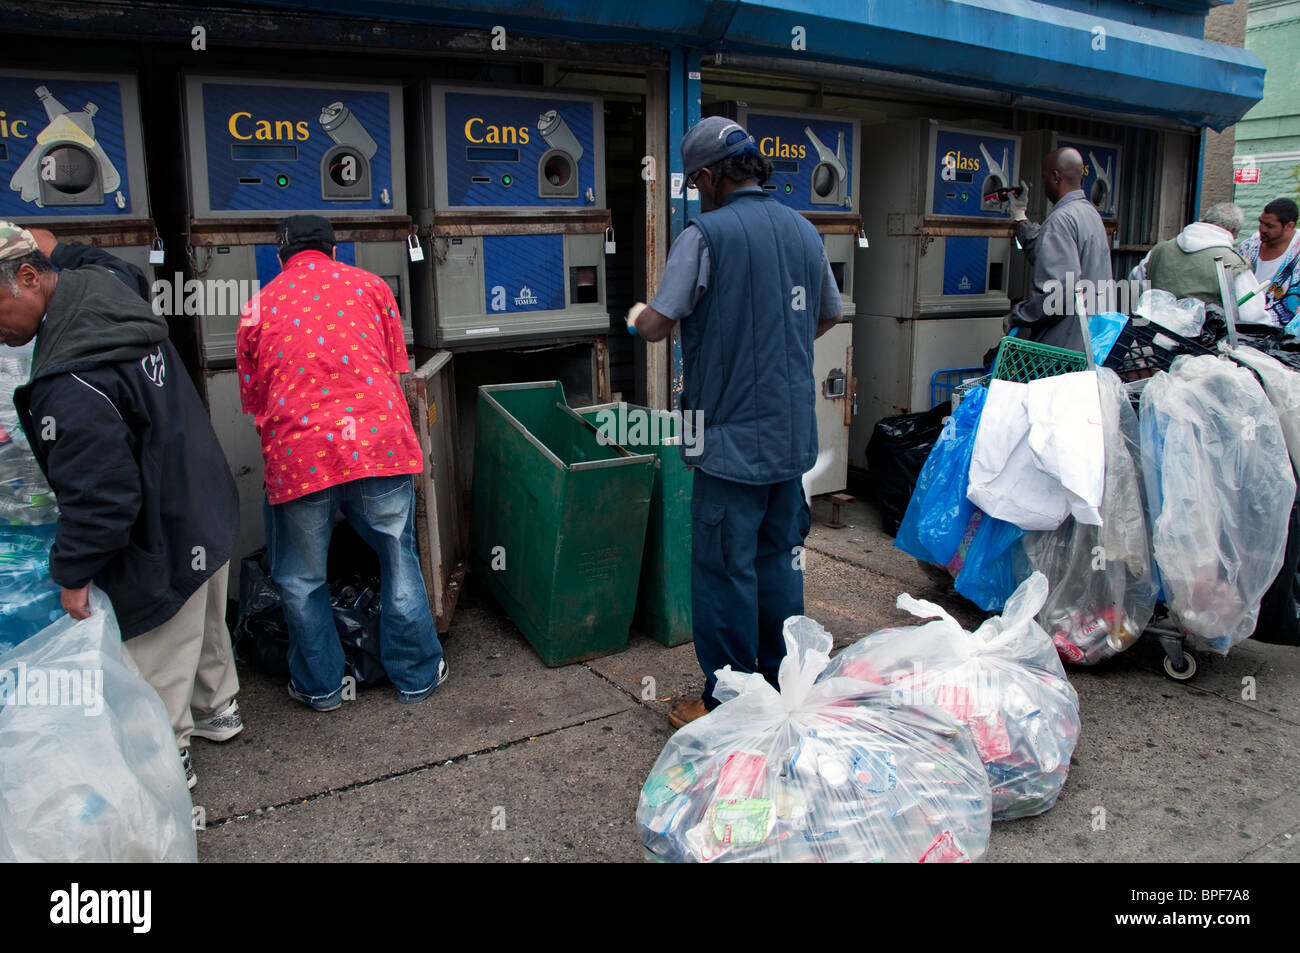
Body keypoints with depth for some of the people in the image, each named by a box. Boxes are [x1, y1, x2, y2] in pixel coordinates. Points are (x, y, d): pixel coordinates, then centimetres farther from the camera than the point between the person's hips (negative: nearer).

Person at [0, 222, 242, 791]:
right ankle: (216, 710, 47)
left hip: (162, 544, -10)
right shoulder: (101, 290, -1)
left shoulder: (72, 381, -33)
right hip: (204, 512, 10)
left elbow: (99, 494, -31)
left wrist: (73, 572, -17)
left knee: (156, 657, 9)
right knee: (204, 625, 27)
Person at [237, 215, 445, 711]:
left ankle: (320, 686, 29)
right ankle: (417, 675, 25)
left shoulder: (259, 306, 11)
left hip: (297, 456, 0)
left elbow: (252, 396, 15)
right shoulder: (369, 285, 12)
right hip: (378, 443, 1)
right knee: (399, 564, 15)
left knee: (301, 581, 16)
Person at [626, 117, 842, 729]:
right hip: (793, 432, 7)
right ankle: (782, 684, 31)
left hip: (733, 437, -7)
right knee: (780, 558, 18)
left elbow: (657, 326, -16)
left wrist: (637, 315, 7)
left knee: (725, 570, 3)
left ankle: (728, 704, 14)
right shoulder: (804, 231, 9)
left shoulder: (706, 235, -13)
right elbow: (829, 315, 22)